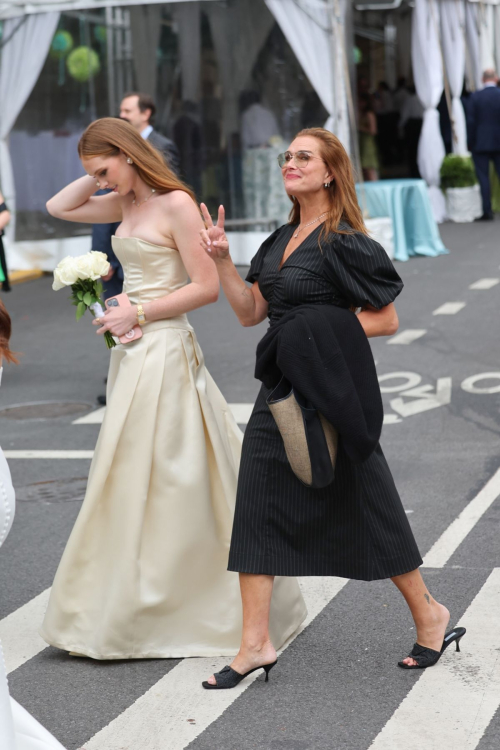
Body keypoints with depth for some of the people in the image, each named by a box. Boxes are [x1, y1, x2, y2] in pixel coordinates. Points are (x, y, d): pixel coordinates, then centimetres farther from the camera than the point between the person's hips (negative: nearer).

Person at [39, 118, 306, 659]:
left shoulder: (176, 204, -13)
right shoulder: (128, 204, 10)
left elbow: (206, 286, -16)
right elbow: (58, 208, 20)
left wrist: (138, 314, -15)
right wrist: (98, 175, 7)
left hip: (164, 351, -9)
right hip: (133, 352, 9)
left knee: (146, 480, -2)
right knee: (134, 483, 13)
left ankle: (132, 620, 7)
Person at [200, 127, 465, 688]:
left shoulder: (345, 243, -12)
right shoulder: (281, 240, 12)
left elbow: (386, 320, -10)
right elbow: (250, 312, 12)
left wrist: (320, 330, -16)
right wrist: (222, 259, 1)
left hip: (331, 391, -8)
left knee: (364, 507, 4)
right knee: (257, 505, 1)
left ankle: (428, 615, 24)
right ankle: (256, 643, 5)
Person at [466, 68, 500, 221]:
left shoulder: (475, 97, -5)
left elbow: (471, 122, -6)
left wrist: (471, 143, 1)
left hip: (480, 144, -1)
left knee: (483, 178, 0)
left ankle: (487, 211, -3)